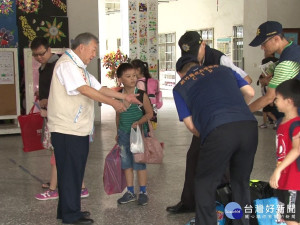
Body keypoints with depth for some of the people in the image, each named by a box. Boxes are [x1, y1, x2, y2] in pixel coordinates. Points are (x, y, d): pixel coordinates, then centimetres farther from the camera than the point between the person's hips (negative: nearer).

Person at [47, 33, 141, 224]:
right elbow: (85, 90, -21)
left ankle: (69, 210, 25)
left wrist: (125, 97, 13)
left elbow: (99, 88, 19)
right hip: (67, 129, -10)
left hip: (78, 129, 10)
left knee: (75, 170, 15)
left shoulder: (79, 67, 20)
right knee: (70, 171, -3)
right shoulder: (67, 64, -13)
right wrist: (113, 102, -18)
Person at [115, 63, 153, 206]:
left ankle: (143, 192, 15)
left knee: (139, 163, 2)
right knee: (126, 164, 11)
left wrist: (138, 122, -24)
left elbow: (149, 113, -9)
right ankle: (130, 192, 23)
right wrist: (118, 132, 16)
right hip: (124, 134, 5)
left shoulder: (141, 95, -11)